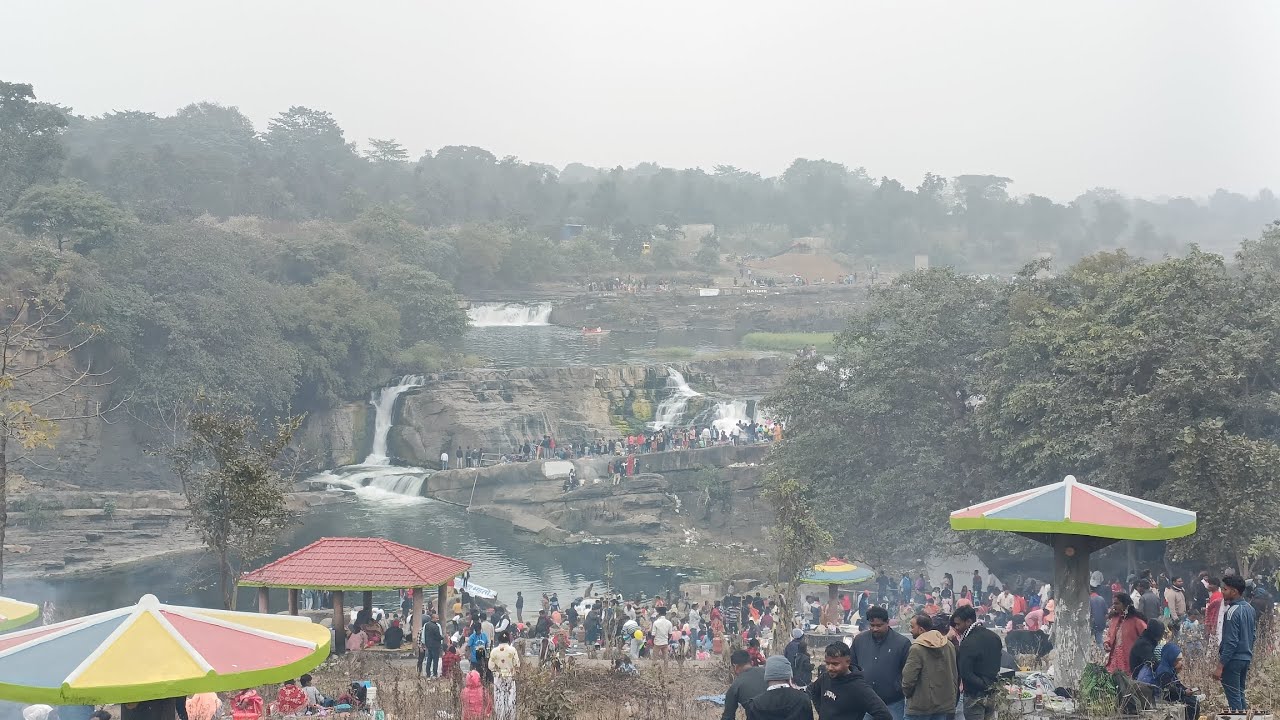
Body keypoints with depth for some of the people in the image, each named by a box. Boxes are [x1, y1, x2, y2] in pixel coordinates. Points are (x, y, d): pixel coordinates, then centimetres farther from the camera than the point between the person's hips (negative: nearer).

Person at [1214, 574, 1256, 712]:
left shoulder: (1232, 612, -19)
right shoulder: (1250, 609, 7)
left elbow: (1231, 642, -21)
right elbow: (1253, 633, 16)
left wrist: (1220, 666, -19)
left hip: (1233, 659, -9)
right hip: (1246, 658, 9)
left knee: (1233, 698, -3)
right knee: (1240, 695, 17)